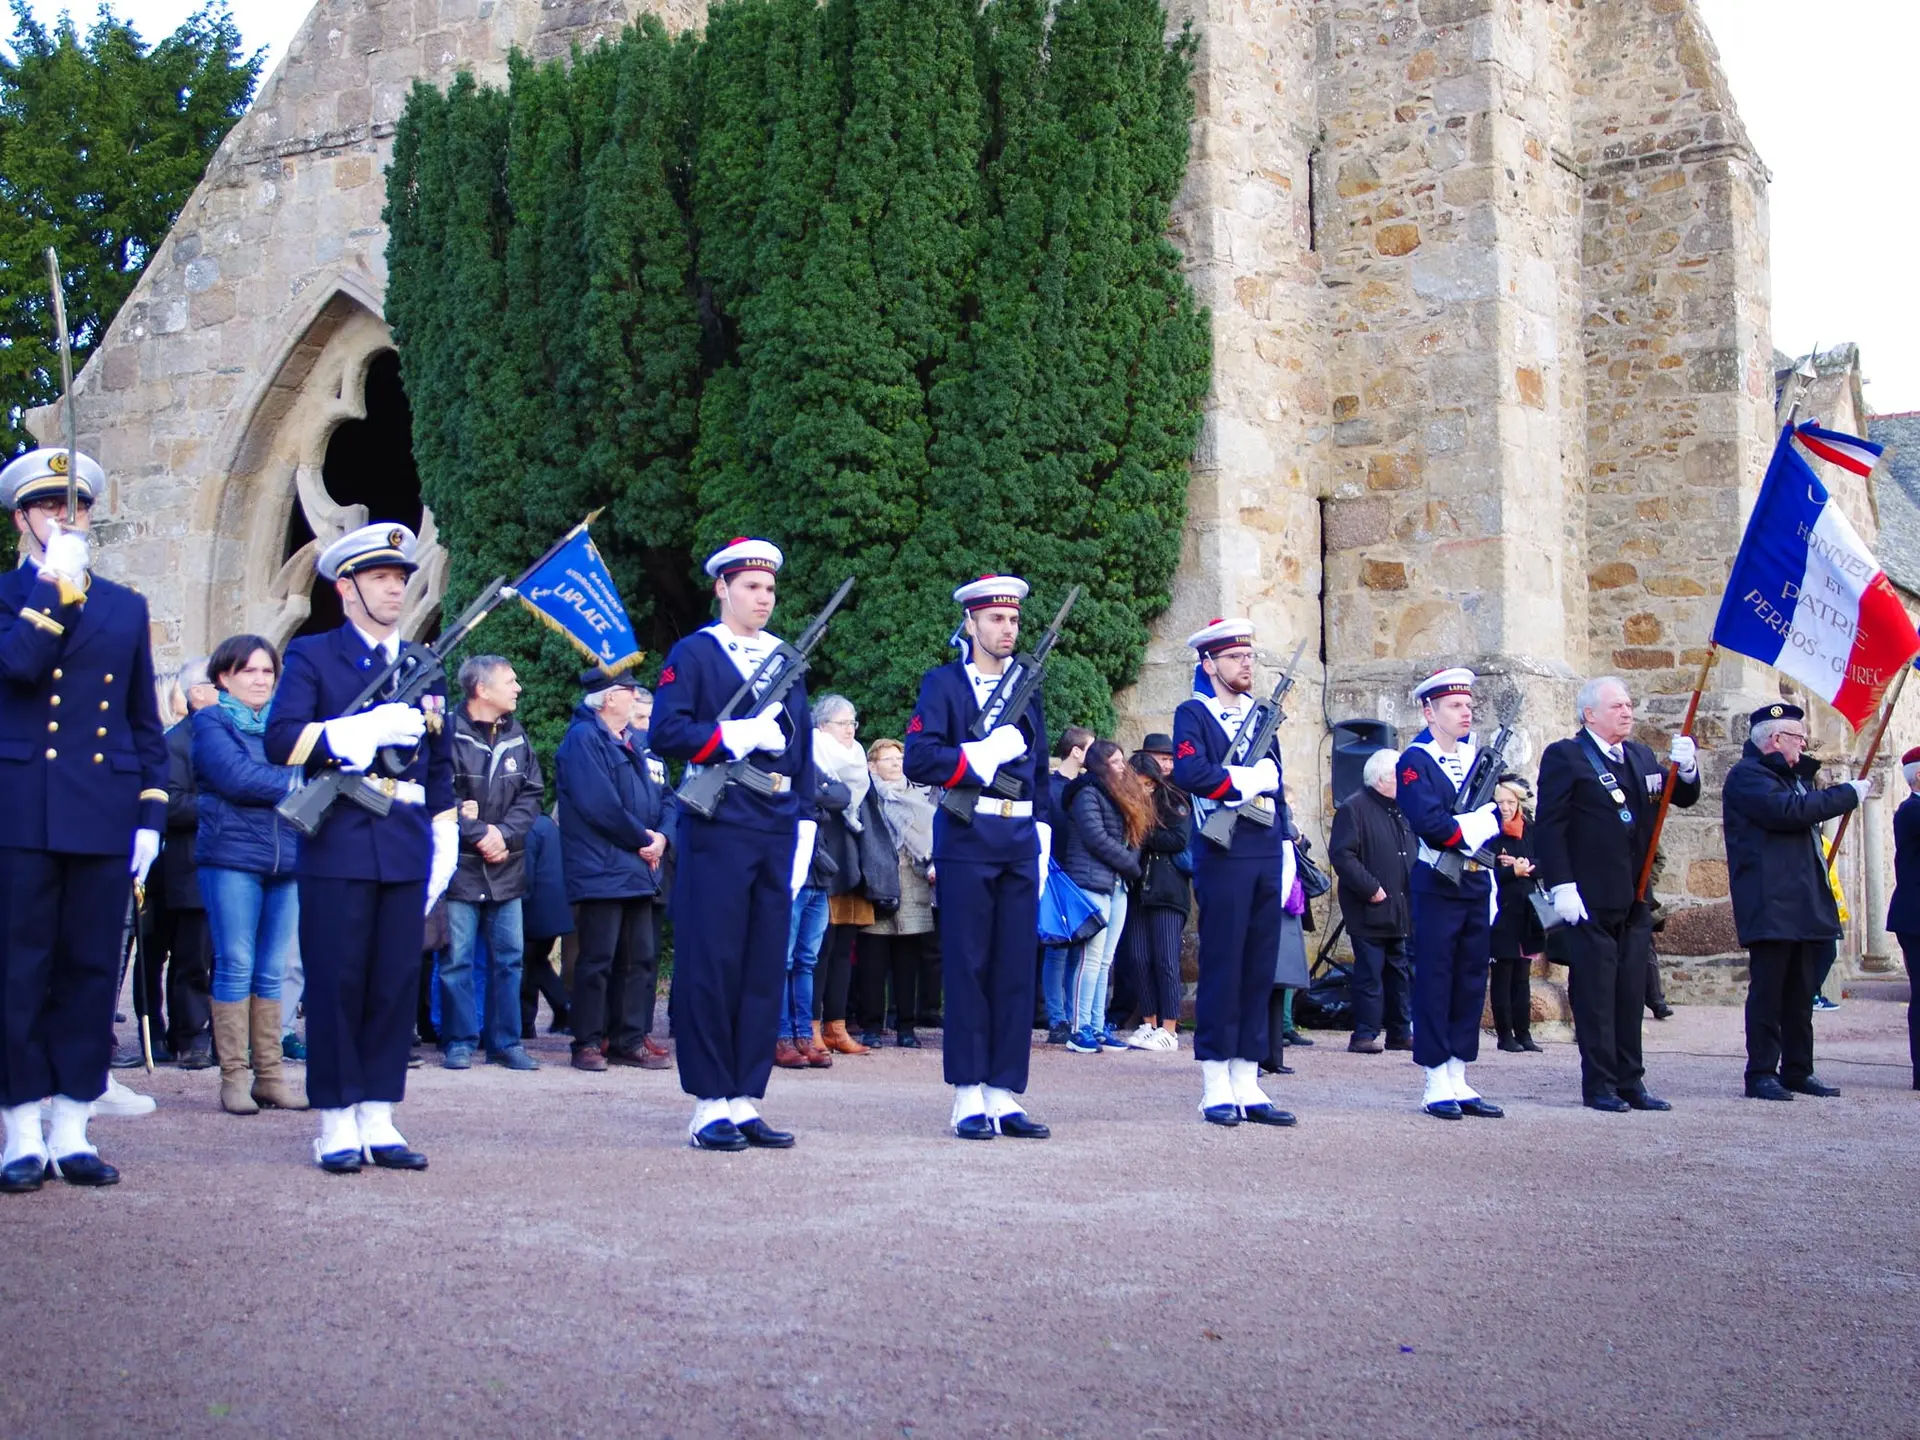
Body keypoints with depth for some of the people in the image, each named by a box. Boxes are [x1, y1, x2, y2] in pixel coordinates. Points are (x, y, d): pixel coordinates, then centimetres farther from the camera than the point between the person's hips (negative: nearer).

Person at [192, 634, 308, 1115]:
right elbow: (235, 776, -11)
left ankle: (269, 1073, 10)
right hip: (231, 855, -5)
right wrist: (297, 783, -6)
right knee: (235, 966, -4)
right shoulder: (210, 722, 3)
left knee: (272, 971, 6)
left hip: (287, 858, 5)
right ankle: (233, 1076, 0)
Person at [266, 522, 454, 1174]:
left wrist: (445, 844, 14)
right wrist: (369, 730, -20)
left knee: (395, 985, 5)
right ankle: (337, 1126, 5)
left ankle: (379, 1121, 12)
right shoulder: (312, 656, 4)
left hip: (407, 847, 4)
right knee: (337, 985, -2)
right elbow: (281, 740, -11)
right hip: (338, 844, -4)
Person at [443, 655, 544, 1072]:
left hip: (507, 867, 5)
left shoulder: (518, 738, 10)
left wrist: (505, 833, -7)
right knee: (458, 959, -1)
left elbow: (530, 796, 9)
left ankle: (506, 1042, 14)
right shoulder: (448, 735, -9)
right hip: (460, 866, -5)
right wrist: (479, 834, -14)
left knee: (508, 957, 7)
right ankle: (459, 1042, 8)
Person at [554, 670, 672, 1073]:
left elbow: (663, 797, 16)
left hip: (638, 870, 8)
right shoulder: (583, 739, -9)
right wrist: (642, 839, -11)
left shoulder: (633, 744, 17)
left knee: (641, 958, 9)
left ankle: (631, 1040, 16)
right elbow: (599, 804, -18)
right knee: (597, 959, -4)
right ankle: (588, 1043, 3)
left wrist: (661, 837, -3)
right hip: (601, 870, -8)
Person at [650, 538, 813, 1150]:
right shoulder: (693, 653, 2)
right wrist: (736, 736, -17)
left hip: (777, 831, 6)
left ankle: (745, 1102, 12)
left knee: (766, 970, 6)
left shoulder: (786, 660, 18)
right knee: (711, 967, -4)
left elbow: (802, 748, 18)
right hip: (717, 829, -6)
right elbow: (666, 731, -10)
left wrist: (803, 826, 10)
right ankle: (710, 1106, 2)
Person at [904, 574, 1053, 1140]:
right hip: (967, 843, -5)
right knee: (968, 969, -2)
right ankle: (969, 1098, 3)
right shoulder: (945, 683, 0)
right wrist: (984, 754, -17)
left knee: (1016, 971, 4)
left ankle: (1004, 1094, 8)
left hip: (1020, 844, 5)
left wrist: (1041, 833, 12)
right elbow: (919, 760, -11)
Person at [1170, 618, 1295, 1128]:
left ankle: (1247, 1084, 11)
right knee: (1222, 968, -5)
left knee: (1259, 971, 6)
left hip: (1267, 857, 6)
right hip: (1224, 856, -6)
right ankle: (1216, 1088, 0)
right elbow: (1189, 772, -19)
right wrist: (1246, 780, -9)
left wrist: (1285, 849, 12)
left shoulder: (1260, 714, 19)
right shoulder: (1193, 714, -1)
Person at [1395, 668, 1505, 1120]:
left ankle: (1459, 1082, 14)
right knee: (1434, 985, -2)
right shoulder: (1415, 761, -6)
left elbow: (1497, 816, 13)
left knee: (1471, 985, 8)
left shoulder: (1477, 757, 15)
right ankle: (1436, 1086, 2)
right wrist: (1471, 829, -9)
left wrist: (1485, 820, -4)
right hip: (1436, 889, -7)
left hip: (1476, 886, 7)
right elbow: (1431, 823, -18)